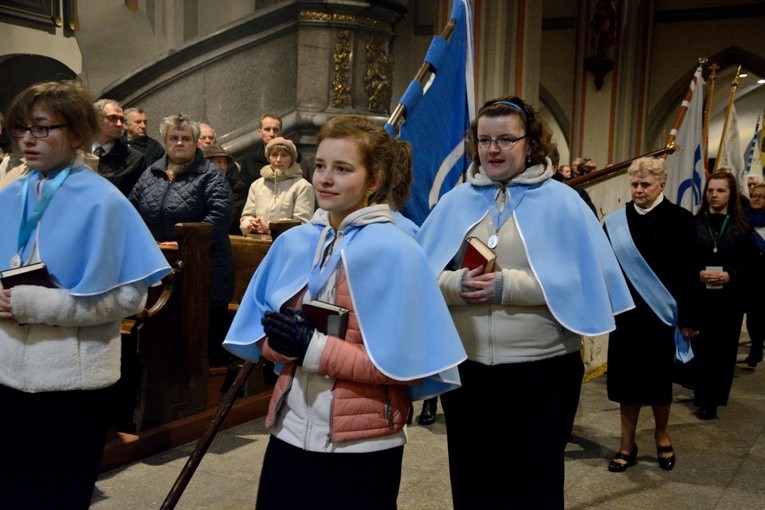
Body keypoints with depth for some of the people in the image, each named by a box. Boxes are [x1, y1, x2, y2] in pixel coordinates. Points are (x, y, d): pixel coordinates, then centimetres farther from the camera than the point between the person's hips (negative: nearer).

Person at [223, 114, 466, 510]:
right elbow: (259, 335, 8)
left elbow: (406, 363, -14)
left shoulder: (393, 250, -12)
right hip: (289, 433, 5)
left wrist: (315, 349, -18)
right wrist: (286, 341, -14)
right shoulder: (292, 243, 3)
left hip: (363, 445, -4)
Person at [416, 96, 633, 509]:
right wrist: (455, 285, -19)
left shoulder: (561, 202, -3)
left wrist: (507, 287, -20)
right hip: (464, 368, 3)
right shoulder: (456, 201, 6)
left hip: (541, 370, -3)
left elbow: (578, 280, -11)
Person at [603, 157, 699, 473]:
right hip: (625, 314, 2)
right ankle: (627, 445, 19)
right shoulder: (617, 221, 3)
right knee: (626, 380, 7)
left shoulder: (679, 220, -5)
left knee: (658, 380, 10)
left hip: (660, 316, -2)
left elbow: (688, 273, -6)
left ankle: (662, 437, 33)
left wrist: (688, 318, -8)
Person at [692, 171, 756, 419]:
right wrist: (698, 274, -16)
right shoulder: (693, 223, 3)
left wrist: (730, 275, -14)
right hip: (698, 297, -1)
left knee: (724, 350, 5)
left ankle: (714, 399, 17)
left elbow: (749, 264, 2)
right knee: (700, 348, 0)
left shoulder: (742, 228, 5)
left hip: (730, 299, 1)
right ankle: (704, 398, 11)